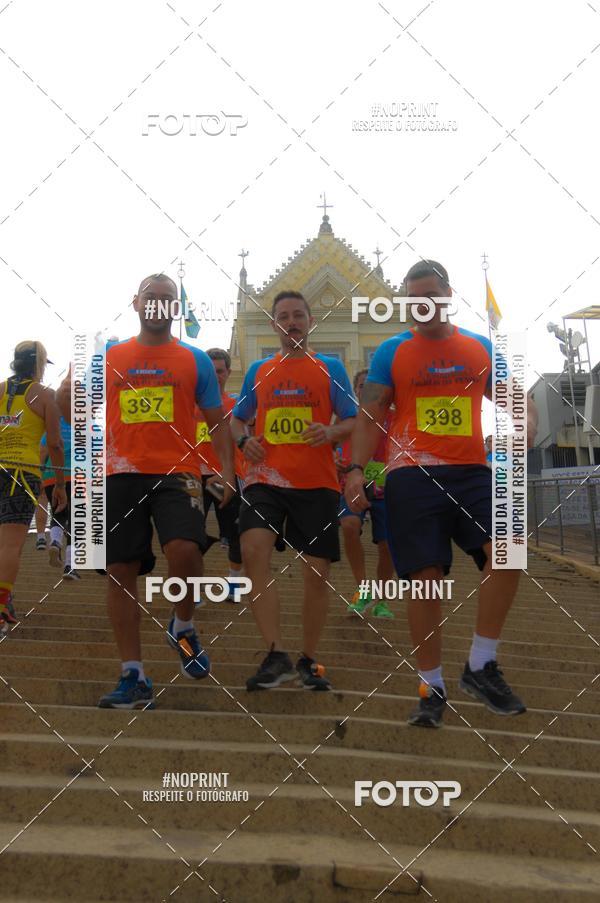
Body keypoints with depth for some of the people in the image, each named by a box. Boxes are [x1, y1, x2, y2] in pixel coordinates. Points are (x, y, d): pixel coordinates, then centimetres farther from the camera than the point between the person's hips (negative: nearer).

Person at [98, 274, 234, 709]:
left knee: (185, 549, -26)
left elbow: (217, 420, 10)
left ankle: (183, 626, 6)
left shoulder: (194, 359, 9)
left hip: (177, 472, -2)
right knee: (121, 572, 2)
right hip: (121, 474, 2)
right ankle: (133, 676, 11)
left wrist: (228, 471, 1)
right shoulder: (109, 357, 12)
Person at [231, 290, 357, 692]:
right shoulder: (258, 371, 14)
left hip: (317, 483, -1)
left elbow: (353, 421, 4)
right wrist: (244, 440, -1)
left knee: (317, 573, 2)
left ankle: (309, 660, 20)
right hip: (266, 479, 1)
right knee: (254, 551, -24)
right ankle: (276, 654, -20)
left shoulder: (330, 368, 7)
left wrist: (330, 432, -17)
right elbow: (237, 419, 22)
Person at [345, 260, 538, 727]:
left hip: (472, 470, 2)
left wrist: (527, 422, -8)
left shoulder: (481, 348, 12)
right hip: (413, 475, -1)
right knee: (425, 577, -3)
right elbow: (369, 417, 5)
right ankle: (432, 688, 11)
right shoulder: (392, 352, 7)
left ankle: (481, 666, -4)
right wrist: (356, 469, -8)